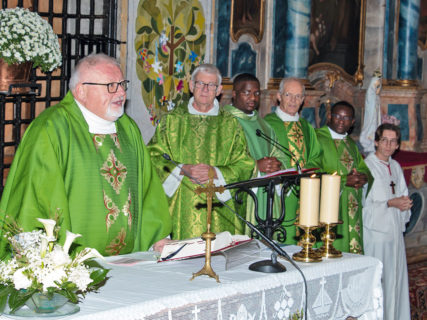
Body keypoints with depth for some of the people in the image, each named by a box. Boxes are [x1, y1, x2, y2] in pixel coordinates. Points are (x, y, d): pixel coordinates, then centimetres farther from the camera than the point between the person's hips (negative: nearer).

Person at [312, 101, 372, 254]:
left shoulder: (351, 143, 20)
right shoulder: (317, 138, -4)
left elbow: (365, 169, 18)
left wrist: (364, 177, -7)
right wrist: (344, 180, -19)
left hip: (352, 208, 7)